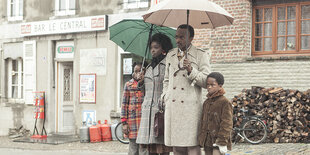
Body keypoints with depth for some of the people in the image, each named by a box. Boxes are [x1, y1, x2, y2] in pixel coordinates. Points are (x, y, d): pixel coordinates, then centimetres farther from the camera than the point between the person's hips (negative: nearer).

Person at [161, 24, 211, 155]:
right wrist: (165, 96, 13)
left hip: (191, 106, -4)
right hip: (172, 106, 4)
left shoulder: (201, 55, 4)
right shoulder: (170, 55, 19)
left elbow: (206, 82, -3)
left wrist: (191, 71, -16)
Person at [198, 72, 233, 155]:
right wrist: (201, 139, 16)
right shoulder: (206, 103, 12)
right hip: (207, 142, 7)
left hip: (217, 142, -7)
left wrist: (222, 142, -17)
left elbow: (226, 124, -14)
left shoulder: (225, 103, -10)